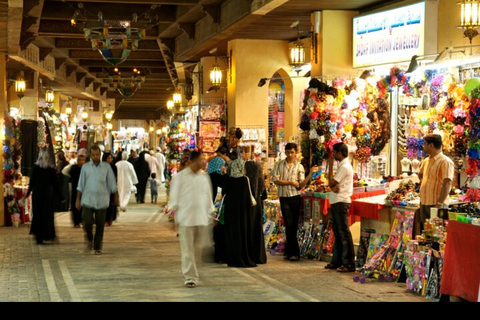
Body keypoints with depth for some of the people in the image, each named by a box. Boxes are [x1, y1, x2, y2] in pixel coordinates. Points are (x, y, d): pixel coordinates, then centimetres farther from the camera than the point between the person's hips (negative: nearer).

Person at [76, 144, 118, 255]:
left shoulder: (106, 167, 3)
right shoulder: (85, 167, 5)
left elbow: (112, 183, 8)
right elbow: (81, 185, 8)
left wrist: (116, 196, 7)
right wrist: (78, 199, 6)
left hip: (102, 201, 0)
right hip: (88, 200, 0)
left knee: (100, 225, 2)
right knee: (87, 222, -11)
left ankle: (97, 247, 15)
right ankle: (89, 240, 18)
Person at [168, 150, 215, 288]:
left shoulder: (204, 177, 11)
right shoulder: (180, 177, -2)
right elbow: (174, 197, -1)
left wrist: (211, 214, 14)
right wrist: (174, 213, -7)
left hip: (202, 217, 4)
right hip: (185, 218, -4)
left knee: (202, 245, 7)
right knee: (187, 249, -3)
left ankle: (190, 267, 32)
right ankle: (190, 277, 3)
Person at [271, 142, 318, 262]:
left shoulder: (299, 166, 5)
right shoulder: (279, 164, 4)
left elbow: (301, 185, -2)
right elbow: (275, 180, -5)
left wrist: (311, 173, -13)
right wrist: (290, 182, -10)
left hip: (295, 197, 2)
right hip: (284, 198, -1)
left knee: (294, 225, 5)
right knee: (289, 225, -5)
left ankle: (288, 251, 16)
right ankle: (294, 252, 2)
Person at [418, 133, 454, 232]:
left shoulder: (445, 162, -14)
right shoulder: (426, 161, 13)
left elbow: (447, 184, -21)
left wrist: (439, 204, -25)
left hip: (435, 205, -8)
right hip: (424, 203, 8)